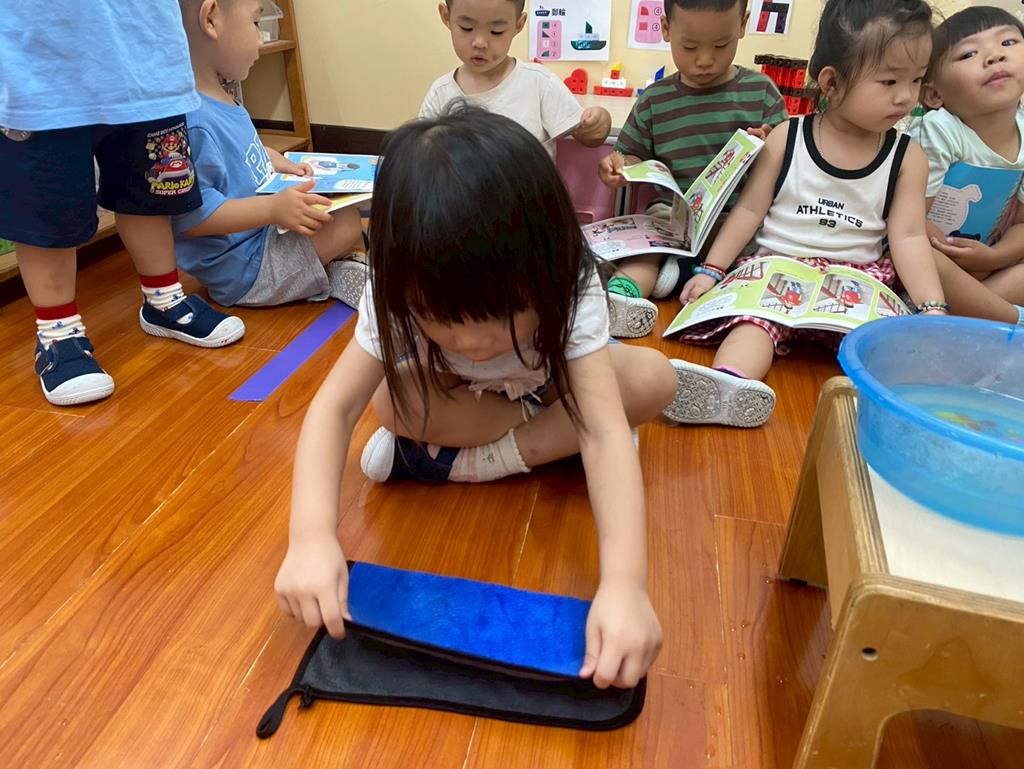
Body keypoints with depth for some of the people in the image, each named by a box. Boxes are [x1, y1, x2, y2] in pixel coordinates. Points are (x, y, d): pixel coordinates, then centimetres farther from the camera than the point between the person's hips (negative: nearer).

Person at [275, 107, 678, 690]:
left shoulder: (568, 287, -37)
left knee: (655, 380, -29)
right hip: (456, 395, 0)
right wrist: (312, 536, -52)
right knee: (393, 400, -32)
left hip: (547, 382, 1)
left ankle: (455, 462, -24)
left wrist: (625, 583, -58)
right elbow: (335, 406, -36)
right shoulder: (402, 293, -33)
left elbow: (604, 430, -46)